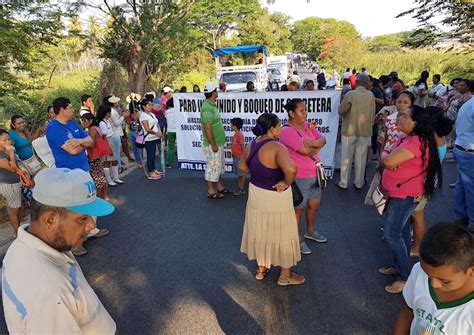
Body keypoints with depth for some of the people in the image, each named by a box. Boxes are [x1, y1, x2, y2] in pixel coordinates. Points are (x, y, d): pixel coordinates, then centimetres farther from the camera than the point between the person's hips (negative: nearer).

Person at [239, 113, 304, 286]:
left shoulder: (252, 145, -2)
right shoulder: (277, 147, -26)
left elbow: (242, 167, 11)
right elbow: (291, 169, -42)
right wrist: (286, 182, -24)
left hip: (256, 194, 7)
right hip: (275, 199, -7)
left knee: (261, 232, 23)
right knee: (282, 235, 12)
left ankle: (261, 269, 41)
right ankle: (285, 276, 30)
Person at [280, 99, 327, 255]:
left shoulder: (307, 125, 7)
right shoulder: (287, 131, -20)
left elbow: (323, 140, 2)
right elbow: (305, 150, -27)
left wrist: (312, 143, -19)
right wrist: (317, 145, -8)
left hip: (315, 173, 8)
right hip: (299, 177, -8)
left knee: (314, 204, 22)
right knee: (298, 208, 7)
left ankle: (310, 231, 44)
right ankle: (298, 239, 25)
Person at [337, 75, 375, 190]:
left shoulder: (351, 94, -13)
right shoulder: (371, 95, -3)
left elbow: (341, 110, -10)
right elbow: (372, 114, 1)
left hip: (349, 130, -2)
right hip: (365, 131, 2)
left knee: (346, 158, 7)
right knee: (361, 158, 11)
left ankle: (343, 183, 13)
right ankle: (359, 183, 18)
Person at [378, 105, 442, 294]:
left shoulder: (415, 142, -24)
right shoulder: (410, 139, 11)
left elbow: (388, 161, -29)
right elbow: (391, 161, 13)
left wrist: (384, 155, -8)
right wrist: (389, 157, -9)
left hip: (405, 195, -10)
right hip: (399, 193, 10)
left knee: (391, 234, -5)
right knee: (401, 230, 19)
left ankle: (405, 277, 8)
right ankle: (399, 266, 34)